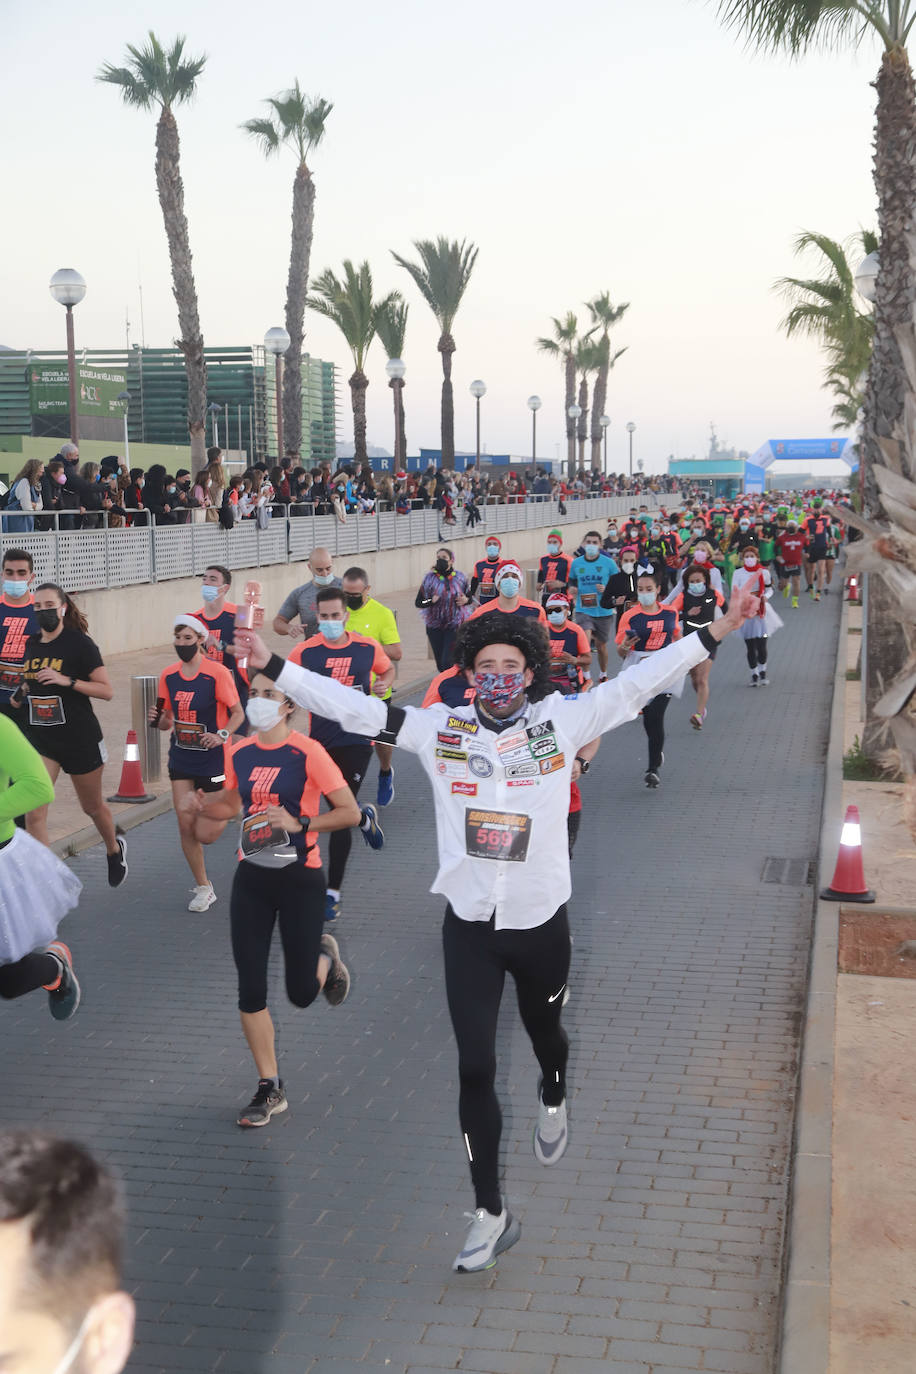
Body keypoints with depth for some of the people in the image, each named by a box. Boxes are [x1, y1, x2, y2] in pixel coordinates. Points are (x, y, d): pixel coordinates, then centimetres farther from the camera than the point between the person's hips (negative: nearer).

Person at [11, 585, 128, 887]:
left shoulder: (79, 643, -11)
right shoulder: (31, 644, 6)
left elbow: (106, 691, -13)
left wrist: (67, 681, -24)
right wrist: (20, 696, 3)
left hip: (79, 737, -4)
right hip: (38, 738, 4)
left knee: (92, 806, 16)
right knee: (33, 812, -11)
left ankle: (114, 850, 47)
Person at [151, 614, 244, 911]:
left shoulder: (217, 673, -13)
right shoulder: (168, 675, 3)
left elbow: (238, 713, -5)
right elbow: (168, 721, 13)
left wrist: (221, 735, -21)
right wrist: (158, 719, -9)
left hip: (210, 758, -4)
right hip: (180, 758, 4)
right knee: (185, 826, -1)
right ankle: (203, 887, 12)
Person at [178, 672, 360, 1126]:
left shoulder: (307, 753, -13)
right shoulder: (239, 754, 4)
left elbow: (350, 813, -14)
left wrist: (299, 823, -24)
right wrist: (201, 807, 4)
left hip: (300, 879, -4)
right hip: (252, 879, 4)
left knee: (301, 994, 1)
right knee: (250, 989, 0)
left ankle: (326, 957, 37)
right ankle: (269, 1089, 15)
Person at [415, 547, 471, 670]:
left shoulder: (460, 577, 0)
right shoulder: (430, 578, -3)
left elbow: (469, 596, 15)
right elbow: (418, 603, -1)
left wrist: (466, 599, -8)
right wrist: (431, 601, -21)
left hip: (455, 625, -1)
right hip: (435, 626, 1)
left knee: (447, 662, -13)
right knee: (440, 663, 6)